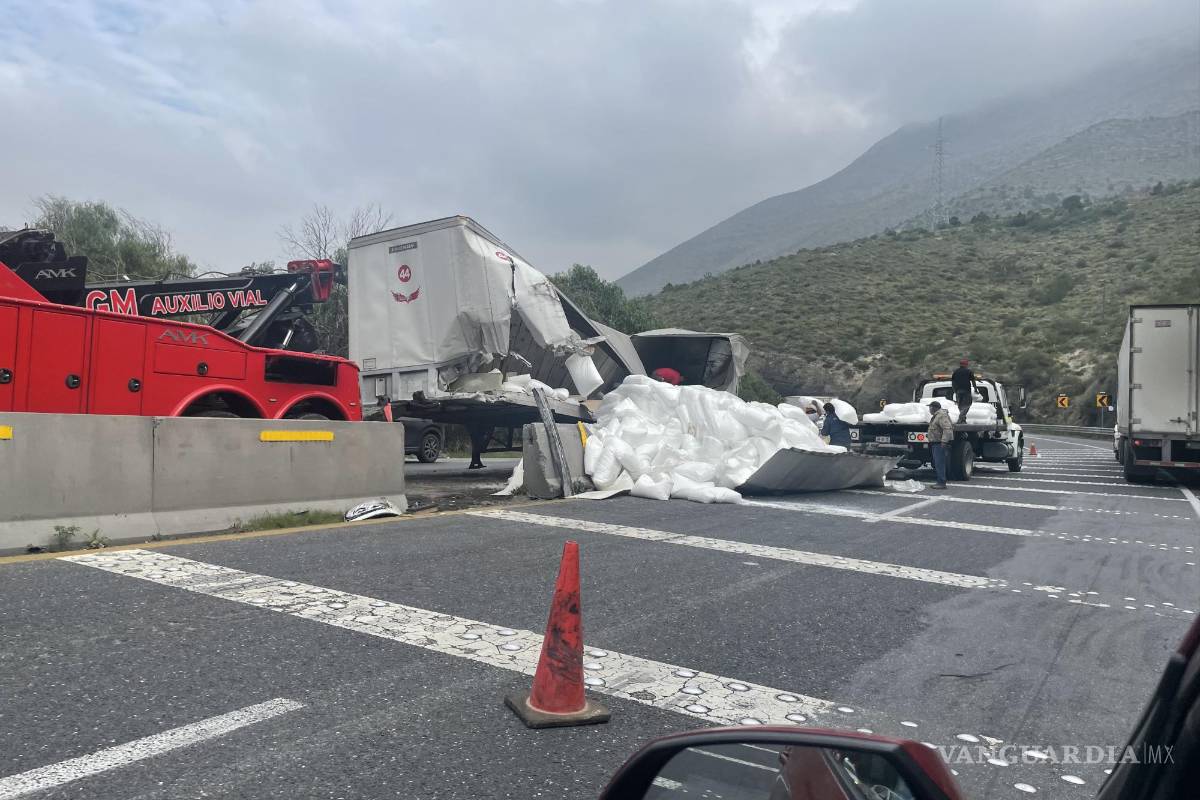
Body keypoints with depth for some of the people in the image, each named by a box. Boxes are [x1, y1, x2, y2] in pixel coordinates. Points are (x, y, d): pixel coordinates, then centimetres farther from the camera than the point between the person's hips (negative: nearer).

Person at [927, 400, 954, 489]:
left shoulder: (942, 416, -17)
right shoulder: (936, 415, 18)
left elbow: (947, 429, -26)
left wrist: (944, 441, -30)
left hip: (940, 444, -11)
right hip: (936, 443, 11)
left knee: (939, 464, -10)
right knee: (937, 464, 14)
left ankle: (942, 483, -9)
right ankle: (940, 482, 19)